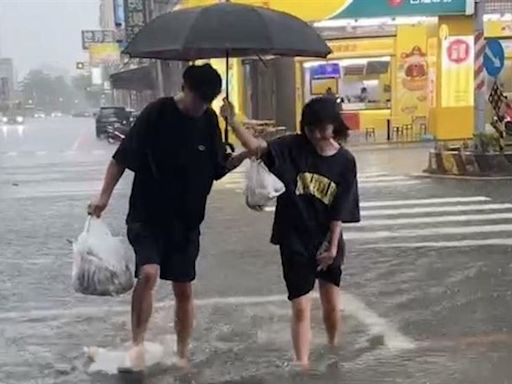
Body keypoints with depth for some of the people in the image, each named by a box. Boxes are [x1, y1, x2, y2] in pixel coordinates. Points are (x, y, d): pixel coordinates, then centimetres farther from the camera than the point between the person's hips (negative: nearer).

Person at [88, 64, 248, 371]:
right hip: (147, 217, -4)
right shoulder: (156, 114, -13)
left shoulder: (209, 120, 1)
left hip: (186, 221, 4)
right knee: (148, 273, -26)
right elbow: (123, 157, -9)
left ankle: (183, 355, 27)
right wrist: (105, 196, -16)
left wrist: (246, 155, -5)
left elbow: (219, 167, 11)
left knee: (184, 290, 10)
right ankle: (137, 345, -11)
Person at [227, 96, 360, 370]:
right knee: (301, 308, 0)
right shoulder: (292, 147, -9)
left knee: (332, 304, 14)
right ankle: (302, 365, 8)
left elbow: (340, 211, -5)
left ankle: (333, 351, 40)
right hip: (295, 241, -1)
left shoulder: (345, 161, -6)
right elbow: (258, 148, -23)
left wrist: (333, 245, -7)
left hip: (327, 242, 2)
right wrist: (232, 121, -36)